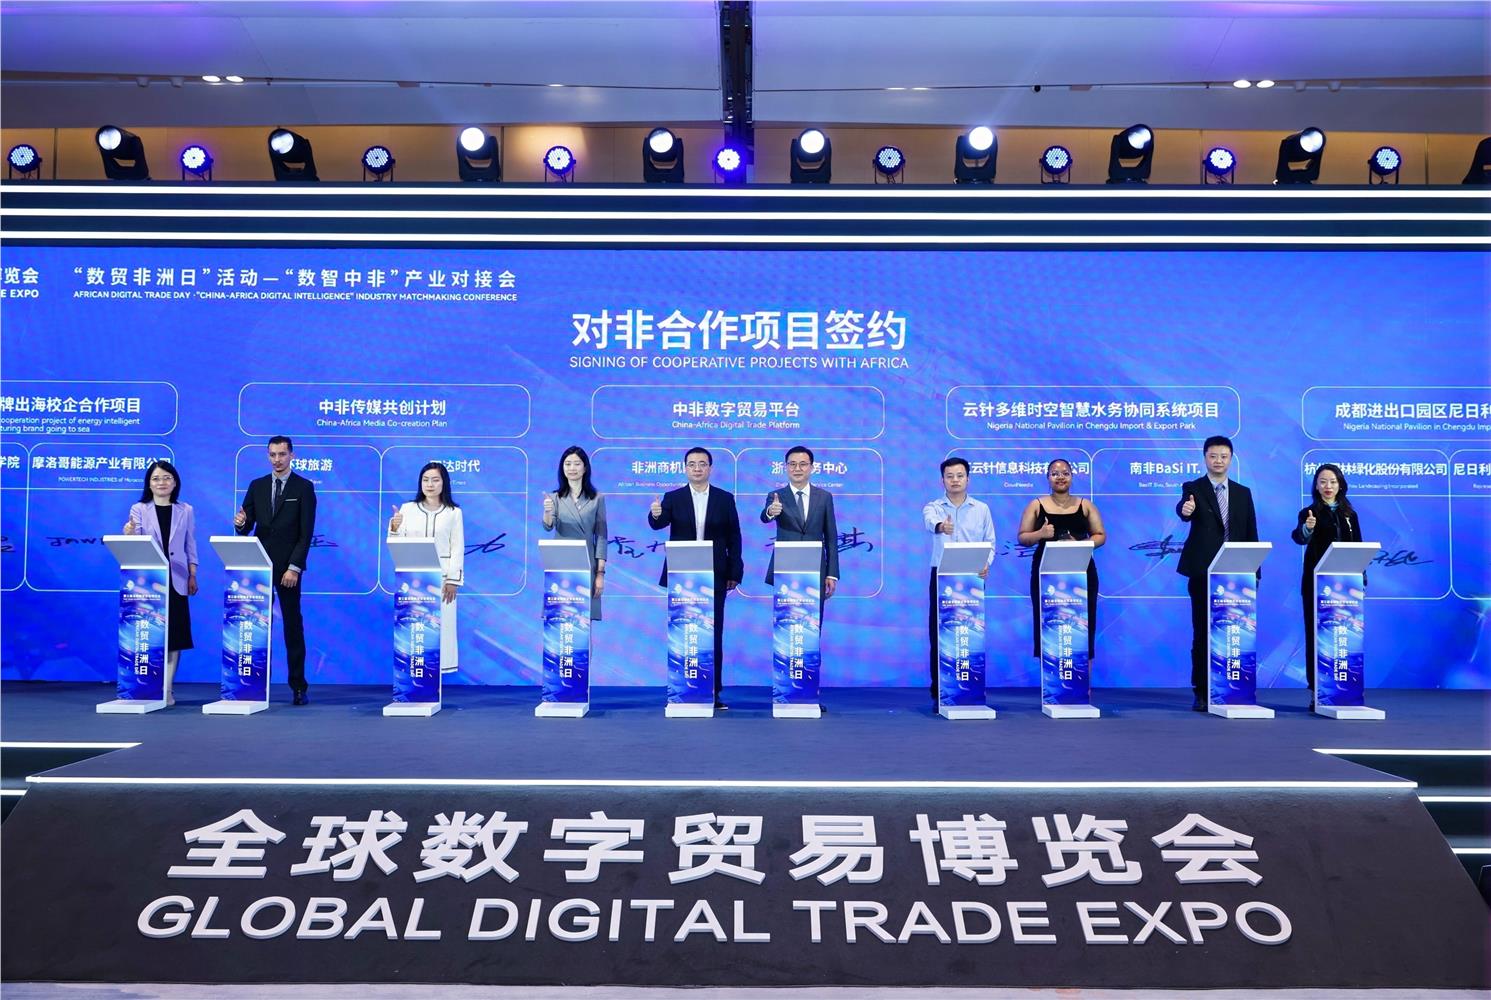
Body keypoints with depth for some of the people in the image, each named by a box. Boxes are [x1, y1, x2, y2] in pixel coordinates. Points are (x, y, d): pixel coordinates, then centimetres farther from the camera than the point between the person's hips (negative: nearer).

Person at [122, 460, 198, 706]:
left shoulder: (186, 511, 7)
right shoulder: (139, 509, 3)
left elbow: (190, 546, 8)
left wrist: (192, 576, 2)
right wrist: (129, 535, -27)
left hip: (175, 580, 1)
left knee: (173, 633, 1)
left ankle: (167, 689, 7)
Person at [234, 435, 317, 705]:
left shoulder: (304, 487, -1)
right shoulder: (256, 486, 11)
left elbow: (306, 533, -6)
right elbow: (246, 528, 10)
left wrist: (294, 567, -14)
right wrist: (240, 524, -14)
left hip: (287, 566, -3)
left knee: (293, 626, 2)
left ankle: (298, 687, 5)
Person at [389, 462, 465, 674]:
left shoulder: (454, 512, 4)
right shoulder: (407, 509, 8)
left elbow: (458, 547, 1)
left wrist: (453, 579, -6)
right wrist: (394, 527, -15)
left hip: (441, 575, -1)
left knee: (441, 622, -1)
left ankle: (439, 668, 5)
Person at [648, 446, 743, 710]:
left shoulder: (725, 499, 6)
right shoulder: (673, 498, 4)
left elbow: (734, 538, 5)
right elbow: (659, 524, -12)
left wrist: (734, 573, -1)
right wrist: (655, 515, -35)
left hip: (714, 578, 0)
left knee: (714, 636, 3)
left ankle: (713, 693, 9)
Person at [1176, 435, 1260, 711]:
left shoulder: (1243, 492, 11)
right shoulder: (1193, 488, 1)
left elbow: (1251, 534, 11)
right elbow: (1183, 509, -22)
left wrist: (1254, 572, 4)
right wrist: (1185, 510, -46)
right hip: (1203, 572, -3)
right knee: (1202, 633, 0)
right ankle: (1201, 692, 7)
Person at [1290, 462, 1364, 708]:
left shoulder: (1349, 514, 10)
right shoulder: (1309, 512, -2)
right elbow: (1299, 536, -23)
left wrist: (1361, 579, 4)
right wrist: (1307, 528, -45)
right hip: (1316, 582, -3)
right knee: (1316, 635, 0)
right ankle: (1316, 692, 3)